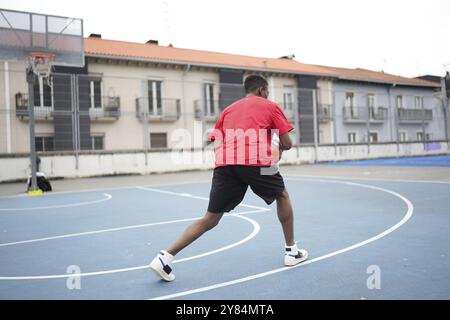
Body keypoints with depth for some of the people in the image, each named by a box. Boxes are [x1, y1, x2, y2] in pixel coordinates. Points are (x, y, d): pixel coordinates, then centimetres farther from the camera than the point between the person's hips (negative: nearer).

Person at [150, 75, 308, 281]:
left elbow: (216, 146, 20)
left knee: (211, 218, 9)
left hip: (224, 165, 4)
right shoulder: (270, 106, 18)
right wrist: (280, 149, 35)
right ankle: (292, 251, 30)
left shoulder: (228, 110, 28)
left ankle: (165, 258, 1)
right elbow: (287, 143, 13)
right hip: (256, 163, -3)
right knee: (283, 196, 24)